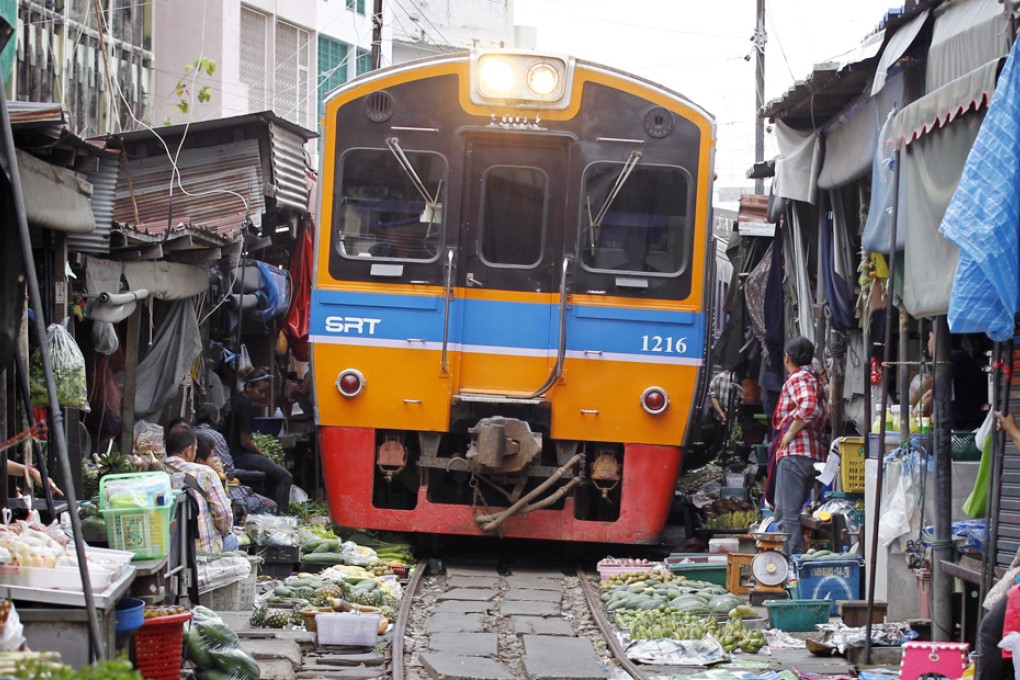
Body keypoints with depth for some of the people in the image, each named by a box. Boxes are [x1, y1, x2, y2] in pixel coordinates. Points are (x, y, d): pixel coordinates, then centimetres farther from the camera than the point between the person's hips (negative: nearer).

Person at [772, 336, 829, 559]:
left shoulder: (798, 378, -5)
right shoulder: (816, 378, 24)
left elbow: (808, 407, -24)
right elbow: (825, 414, 28)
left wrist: (790, 433, -16)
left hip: (795, 452, -10)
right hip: (816, 453, 10)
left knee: (786, 514, -11)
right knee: (794, 512, 13)